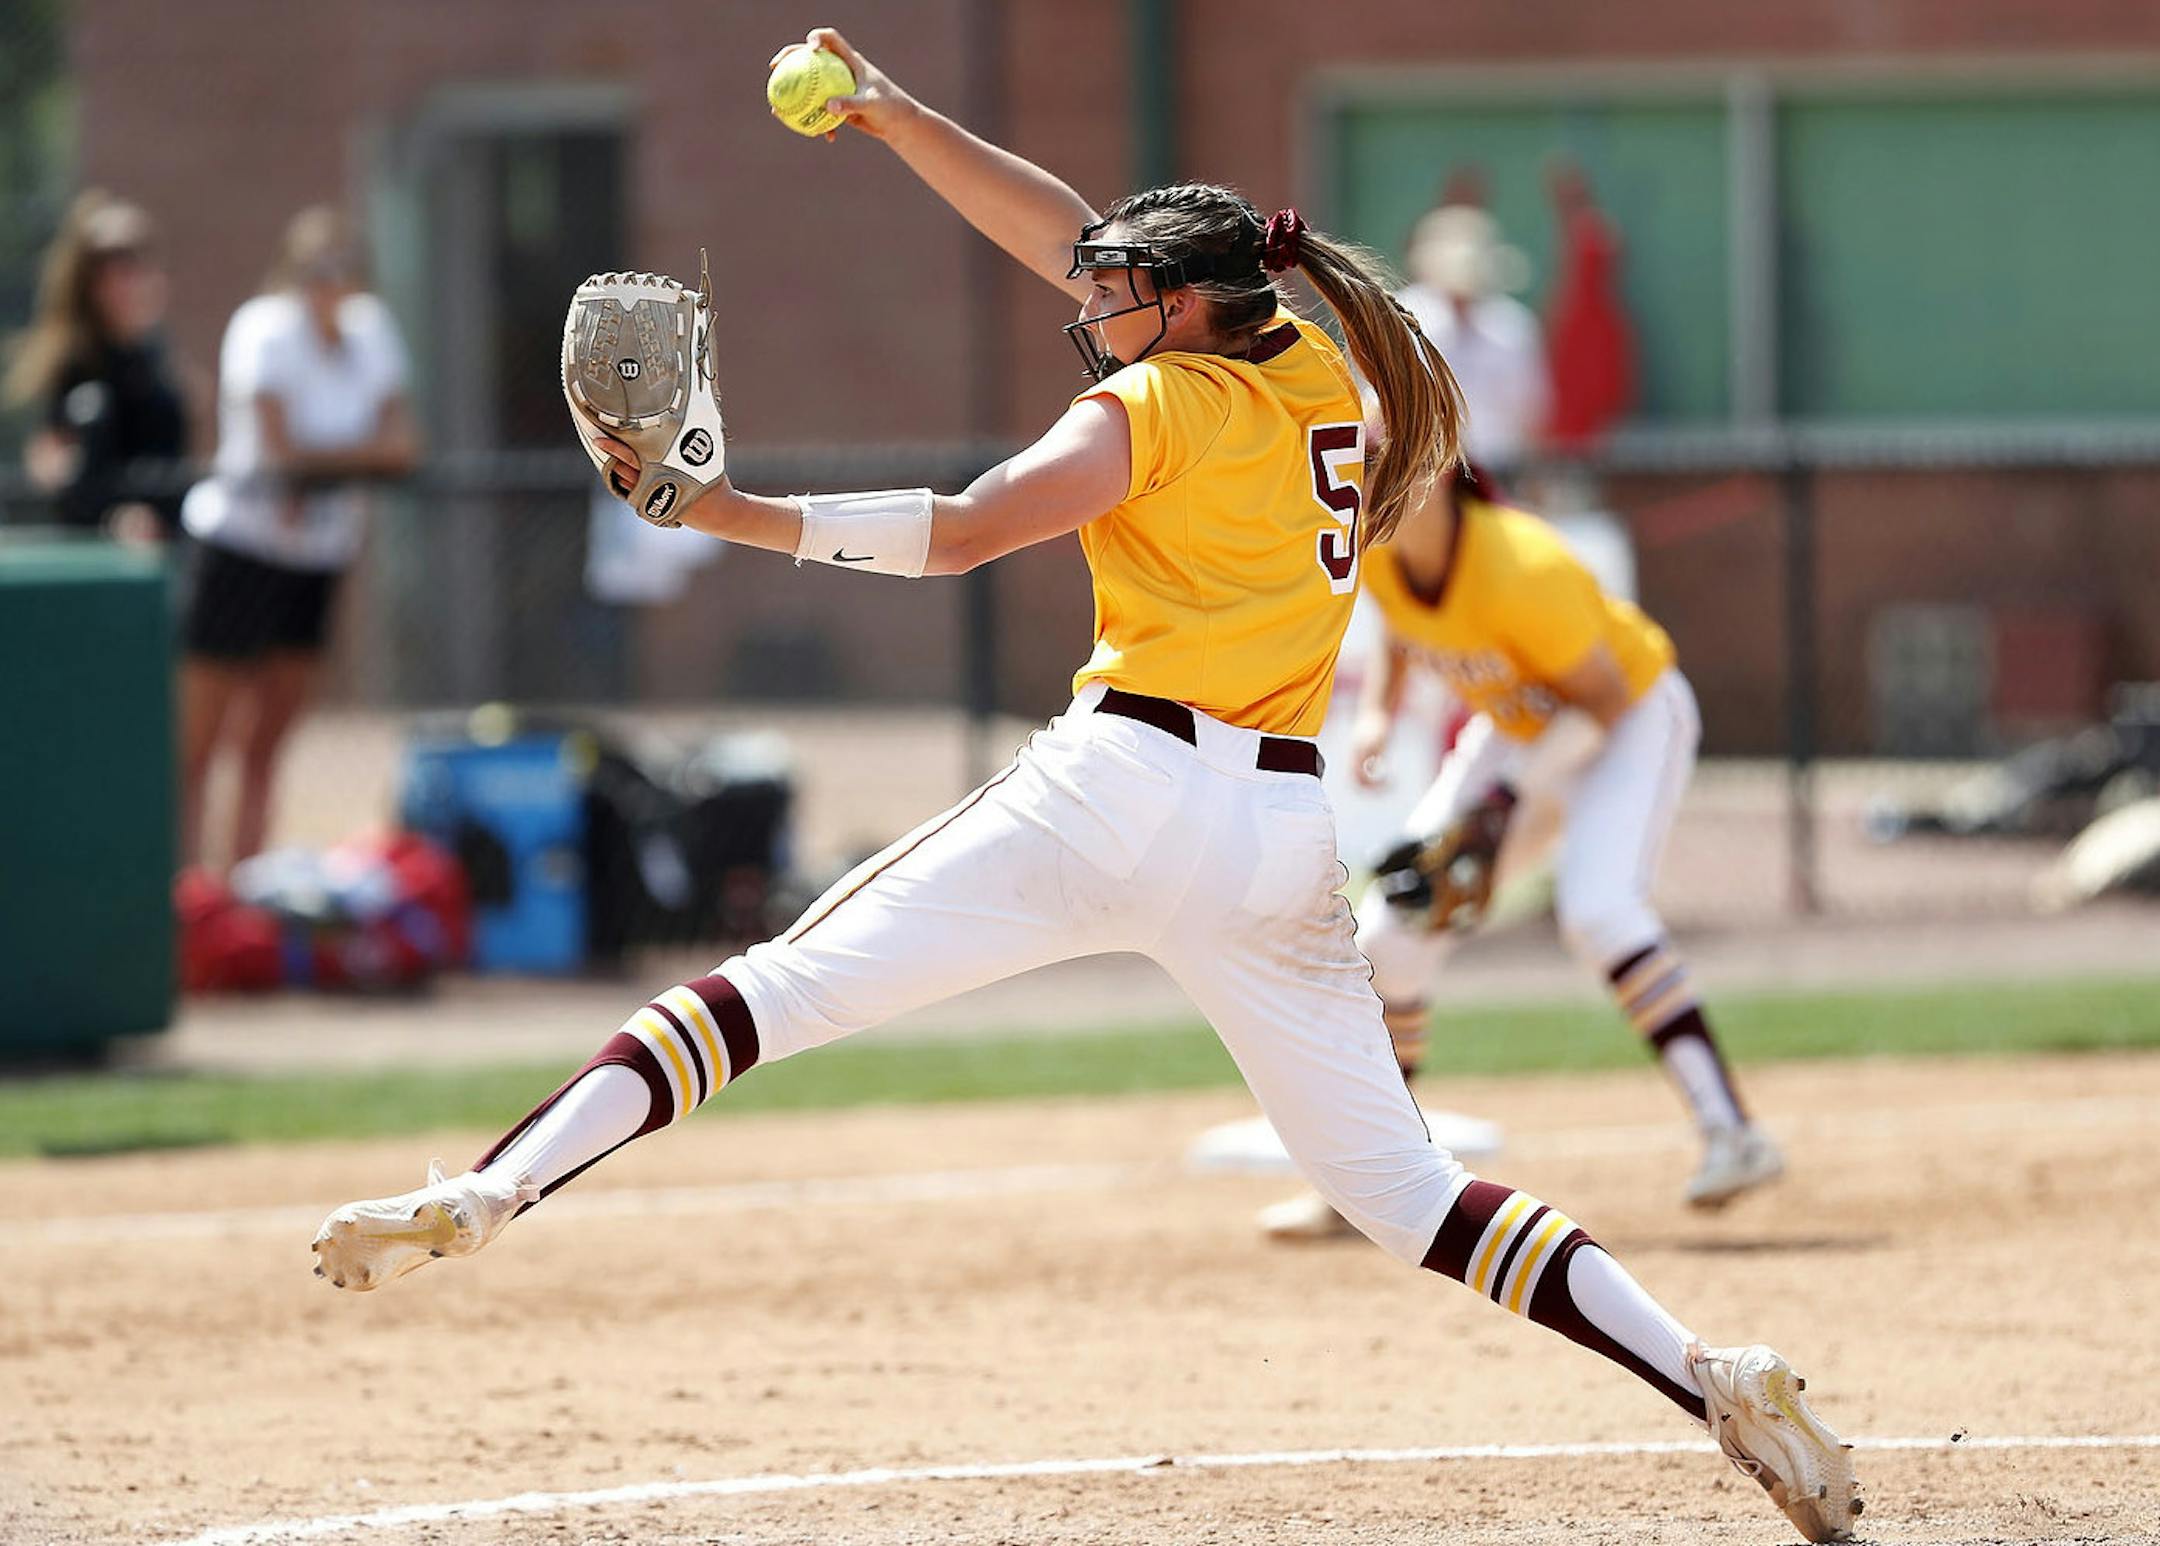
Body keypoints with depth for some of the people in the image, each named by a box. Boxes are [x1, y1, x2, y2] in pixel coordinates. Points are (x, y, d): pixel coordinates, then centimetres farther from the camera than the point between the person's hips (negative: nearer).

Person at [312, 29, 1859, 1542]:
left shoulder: (1154, 403, 0)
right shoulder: (1317, 373, 18)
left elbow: (960, 530, -12)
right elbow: (1075, 238, 24)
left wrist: (741, 515, -9)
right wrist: (896, 119, 22)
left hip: (1119, 788, -5)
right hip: (1284, 838, 6)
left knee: (787, 984, -4)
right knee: (1401, 1186, 9)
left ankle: (488, 1191, -18)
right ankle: (1710, 1377, -6)